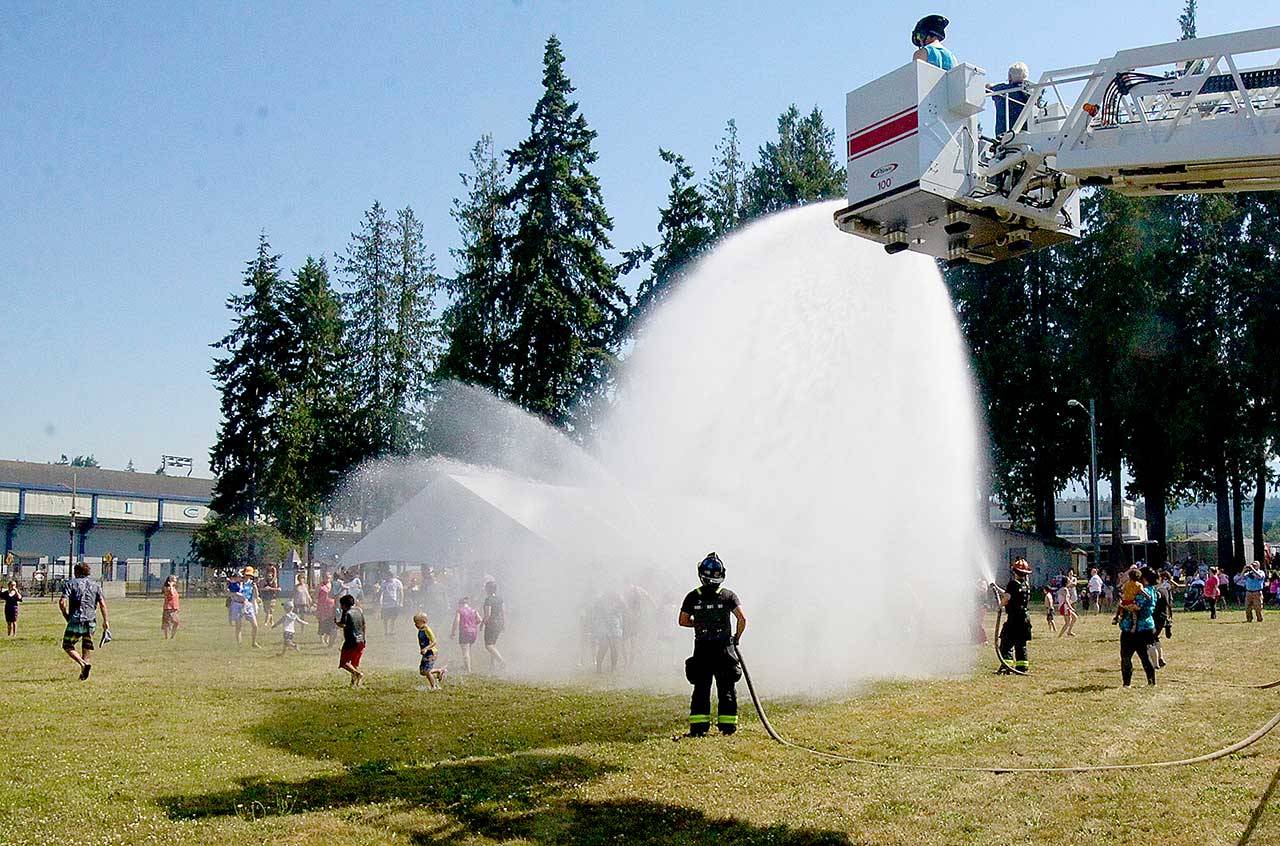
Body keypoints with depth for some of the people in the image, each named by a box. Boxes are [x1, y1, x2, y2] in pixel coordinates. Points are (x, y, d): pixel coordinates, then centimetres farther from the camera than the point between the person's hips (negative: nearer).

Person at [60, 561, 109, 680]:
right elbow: (102, 604, 3)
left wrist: (66, 617, 5)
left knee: (67, 646, 8)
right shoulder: (95, 585, 12)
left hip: (75, 621, -3)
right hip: (91, 621, 3)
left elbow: (62, 603, -9)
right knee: (87, 647, 14)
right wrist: (105, 621, 7)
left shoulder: (70, 583, 3)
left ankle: (83, 663, -14)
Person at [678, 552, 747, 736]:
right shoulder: (729, 596, -4)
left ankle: (698, 727, 3)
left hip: (701, 650, 1)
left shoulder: (693, 596, -1)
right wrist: (737, 637, 3)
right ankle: (727, 725, 9)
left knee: (701, 688, 7)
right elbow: (742, 619, -12)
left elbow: (682, 621, 4)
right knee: (727, 689, 8)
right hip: (724, 649, -1)